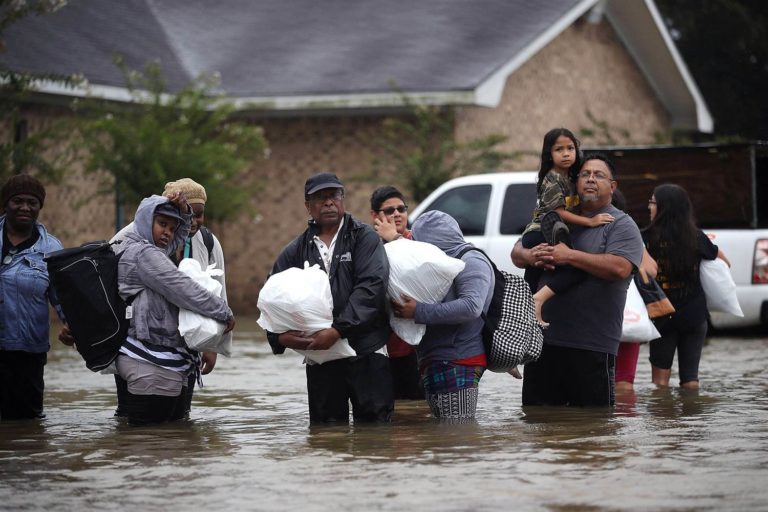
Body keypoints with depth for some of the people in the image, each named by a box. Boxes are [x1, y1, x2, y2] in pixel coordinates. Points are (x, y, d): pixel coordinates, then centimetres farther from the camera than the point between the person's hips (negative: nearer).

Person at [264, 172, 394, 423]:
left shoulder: (363, 237, 2)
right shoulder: (295, 252, 13)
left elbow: (372, 285, -11)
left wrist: (337, 331, -20)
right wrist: (279, 336, -10)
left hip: (366, 352, -3)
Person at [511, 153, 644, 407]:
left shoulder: (621, 225, 0)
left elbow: (620, 268, -18)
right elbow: (517, 252, 19)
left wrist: (569, 256, -15)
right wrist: (531, 256, -6)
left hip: (593, 347, -6)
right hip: (544, 338, 6)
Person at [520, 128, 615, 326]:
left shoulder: (568, 177, 18)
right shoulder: (553, 179, -11)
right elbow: (559, 212, -15)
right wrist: (590, 221, -15)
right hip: (540, 235, -11)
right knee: (579, 267, -24)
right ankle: (539, 298, -33)